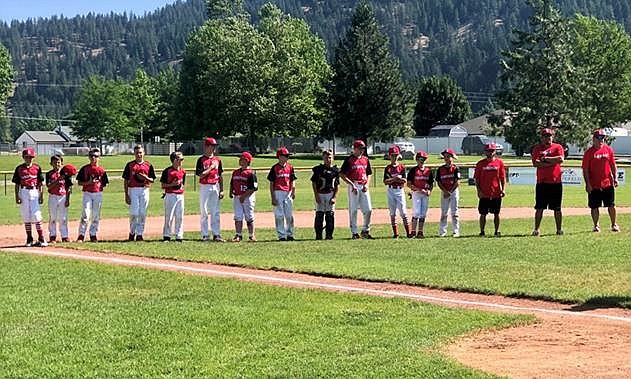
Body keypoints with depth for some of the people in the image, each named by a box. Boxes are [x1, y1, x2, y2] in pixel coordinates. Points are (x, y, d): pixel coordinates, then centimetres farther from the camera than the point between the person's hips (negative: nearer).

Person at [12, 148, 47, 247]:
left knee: (36, 215, -9)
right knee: (26, 216, 4)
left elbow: (40, 183, 6)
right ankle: (29, 239, 10)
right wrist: (17, 197, -3)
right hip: (23, 192, 1)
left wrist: (41, 196, 1)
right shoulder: (19, 168, 4)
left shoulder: (37, 168, 4)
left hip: (34, 192, -1)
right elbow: (17, 184, 5)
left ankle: (41, 238, -7)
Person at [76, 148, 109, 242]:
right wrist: (88, 182, -14)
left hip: (98, 194, 2)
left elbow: (105, 184, 11)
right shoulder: (85, 169, 2)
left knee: (96, 216, 7)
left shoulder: (101, 170, 6)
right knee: (85, 215, -11)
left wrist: (100, 185, -10)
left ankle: (93, 235, 17)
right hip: (87, 193, -2)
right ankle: (81, 235, -10)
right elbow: (79, 182, 2)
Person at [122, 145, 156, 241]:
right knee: (134, 213, -6)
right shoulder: (130, 165, 4)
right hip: (133, 190, -2)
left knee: (142, 214, 2)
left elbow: (152, 180, 10)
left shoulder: (148, 165, 8)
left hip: (144, 190, 2)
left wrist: (146, 178, -12)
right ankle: (132, 232, 11)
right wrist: (126, 195, -3)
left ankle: (139, 234, 9)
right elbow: (125, 181, 3)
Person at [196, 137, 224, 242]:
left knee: (215, 212, 4)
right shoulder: (201, 160, -4)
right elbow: (200, 175, -14)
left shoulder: (217, 159, 9)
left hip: (215, 187, 4)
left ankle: (216, 234, 7)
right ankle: (205, 235, 5)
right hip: (205, 187, -4)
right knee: (204, 212, 0)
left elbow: (220, 176, 12)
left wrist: (221, 190, 7)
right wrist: (211, 167, -13)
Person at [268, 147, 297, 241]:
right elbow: (271, 184, -2)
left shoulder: (290, 167, 9)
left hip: (288, 193, 3)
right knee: (279, 215, -1)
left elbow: (292, 181, 11)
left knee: (289, 215, 5)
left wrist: (293, 191, -6)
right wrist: (273, 198, -7)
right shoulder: (275, 168, -2)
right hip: (278, 193, -3)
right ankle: (281, 235, 4)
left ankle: (290, 234, 14)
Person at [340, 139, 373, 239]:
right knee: (353, 210, -1)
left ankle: (365, 230, 14)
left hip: (364, 186, 5)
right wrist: (352, 185, -13)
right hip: (354, 187, -5)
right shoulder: (349, 160, -4)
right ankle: (354, 232, 6)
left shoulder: (365, 159, 13)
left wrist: (366, 184, 2)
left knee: (368, 209, 0)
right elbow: (342, 174, -7)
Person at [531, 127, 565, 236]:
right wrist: (552, 162, -11)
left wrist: (545, 159, -10)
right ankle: (536, 229, 7)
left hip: (556, 182, 0)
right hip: (542, 182, 0)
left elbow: (560, 159, -13)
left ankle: (559, 229, 12)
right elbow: (535, 163, -8)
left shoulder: (558, 147, 5)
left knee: (557, 208, 6)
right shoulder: (537, 148, 6)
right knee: (539, 208, 2)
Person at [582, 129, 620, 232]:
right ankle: (596, 225, 18)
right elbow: (585, 169, -4)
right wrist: (587, 184, -11)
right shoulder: (589, 152, -3)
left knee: (611, 205, 5)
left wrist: (615, 178, 1)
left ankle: (614, 225, 17)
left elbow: (613, 165, 11)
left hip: (608, 183, 2)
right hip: (594, 185, -2)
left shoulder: (609, 149, 5)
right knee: (594, 207, 4)